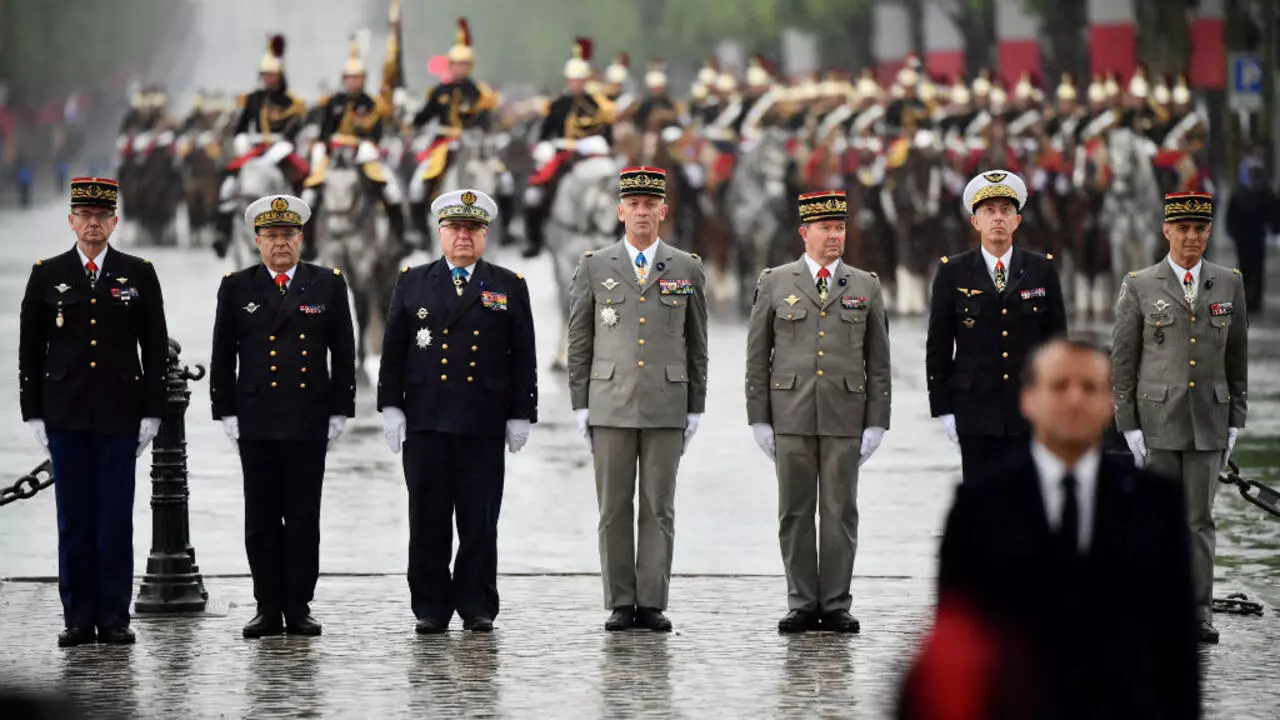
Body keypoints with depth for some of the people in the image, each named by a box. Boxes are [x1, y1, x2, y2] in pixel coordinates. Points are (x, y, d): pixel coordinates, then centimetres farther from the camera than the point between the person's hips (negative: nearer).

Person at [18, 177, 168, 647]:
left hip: (120, 415, -1)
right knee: (74, 520, 3)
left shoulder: (139, 275, 4)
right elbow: (30, 349, 7)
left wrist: (151, 413, -1)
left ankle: (115, 618, 5)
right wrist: (34, 414, 1)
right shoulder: (47, 275, 6)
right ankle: (79, 619, 7)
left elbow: (155, 349, 5)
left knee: (116, 520, 0)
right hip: (66, 418, 1)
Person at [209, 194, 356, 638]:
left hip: (309, 422, -1)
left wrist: (339, 412, 2)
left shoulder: (328, 285, 6)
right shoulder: (236, 288, 7)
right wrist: (226, 413, 2)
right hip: (256, 422, 1)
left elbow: (343, 353, 7)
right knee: (261, 520, 2)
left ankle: (299, 608, 6)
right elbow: (223, 357, 8)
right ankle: (268, 610, 6)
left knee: (304, 519, 1)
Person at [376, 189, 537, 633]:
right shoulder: (412, 284, 11)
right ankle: (431, 608, 7)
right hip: (425, 422, 1)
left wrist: (521, 414, 2)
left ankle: (477, 607, 6)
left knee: (480, 522, 0)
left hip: (483, 426, -1)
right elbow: (393, 351, 9)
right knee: (427, 520, 1)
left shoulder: (509, 288, 9)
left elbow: (523, 359, 8)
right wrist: (391, 407, 1)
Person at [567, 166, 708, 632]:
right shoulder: (594, 268, 5)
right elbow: (579, 343, 7)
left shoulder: (687, 269, 6)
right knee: (614, 510, 1)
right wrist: (580, 406, 1)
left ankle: (652, 605, 3)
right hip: (610, 406, 0)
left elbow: (696, 345, 9)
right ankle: (620, 605, 5)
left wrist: (695, 409, 5)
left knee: (659, 508, 0)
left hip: (666, 408, 0)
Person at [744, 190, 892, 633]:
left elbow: (878, 361, 8)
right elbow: (757, 358, 6)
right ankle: (802, 605, 8)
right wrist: (759, 419, 0)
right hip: (791, 415, 0)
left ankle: (836, 605, 6)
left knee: (840, 513, 1)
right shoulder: (775, 284, 6)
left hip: (845, 416, 0)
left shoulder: (866, 288, 8)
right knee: (795, 513, 2)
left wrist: (877, 423, 1)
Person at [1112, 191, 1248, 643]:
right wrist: (1128, 426, -5)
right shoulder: (1140, 287, 0)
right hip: (1156, 419, -2)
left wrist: (1235, 422, 7)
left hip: (1208, 423, 2)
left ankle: (1199, 614, 5)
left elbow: (1237, 357, 11)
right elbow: (1122, 362, 1)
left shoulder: (1229, 284, 7)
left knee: (1199, 519, 2)